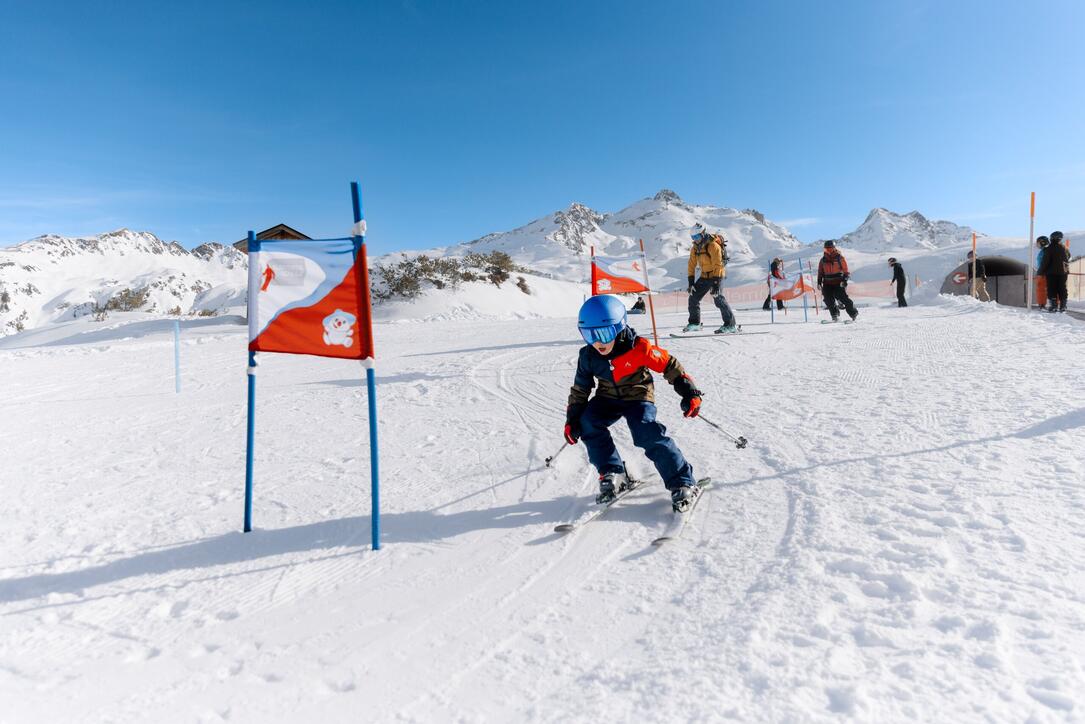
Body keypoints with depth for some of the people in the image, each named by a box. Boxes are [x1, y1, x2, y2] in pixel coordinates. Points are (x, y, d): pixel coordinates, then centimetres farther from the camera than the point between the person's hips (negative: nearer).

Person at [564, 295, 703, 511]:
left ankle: (683, 483, -16)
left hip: (639, 397, -4)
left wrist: (690, 393, -17)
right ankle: (612, 474, -8)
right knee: (587, 423, -21)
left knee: (647, 433, -27)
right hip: (607, 398, 4)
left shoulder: (638, 348, -23)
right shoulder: (588, 356, -10)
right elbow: (580, 389, 3)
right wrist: (572, 419, 0)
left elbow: (669, 366, -14)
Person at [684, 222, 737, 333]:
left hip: (716, 275, -8)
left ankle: (731, 325, -12)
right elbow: (691, 265, 7)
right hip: (704, 276, 8)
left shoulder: (713, 246, -19)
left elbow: (718, 265, -24)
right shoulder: (695, 248, 4)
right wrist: (690, 282, -1)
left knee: (718, 298, -19)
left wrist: (716, 283, -30)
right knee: (693, 297, 2)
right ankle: (694, 323, 13)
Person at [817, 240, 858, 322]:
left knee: (843, 298, -12)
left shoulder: (839, 258, -1)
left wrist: (845, 280, -13)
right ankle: (835, 315, 4)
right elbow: (820, 272, 17)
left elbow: (845, 270, -2)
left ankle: (854, 313, 0)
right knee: (829, 300, -7)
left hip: (838, 283, -4)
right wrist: (819, 282, 9)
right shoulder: (823, 260, 10)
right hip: (827, 284, 4)